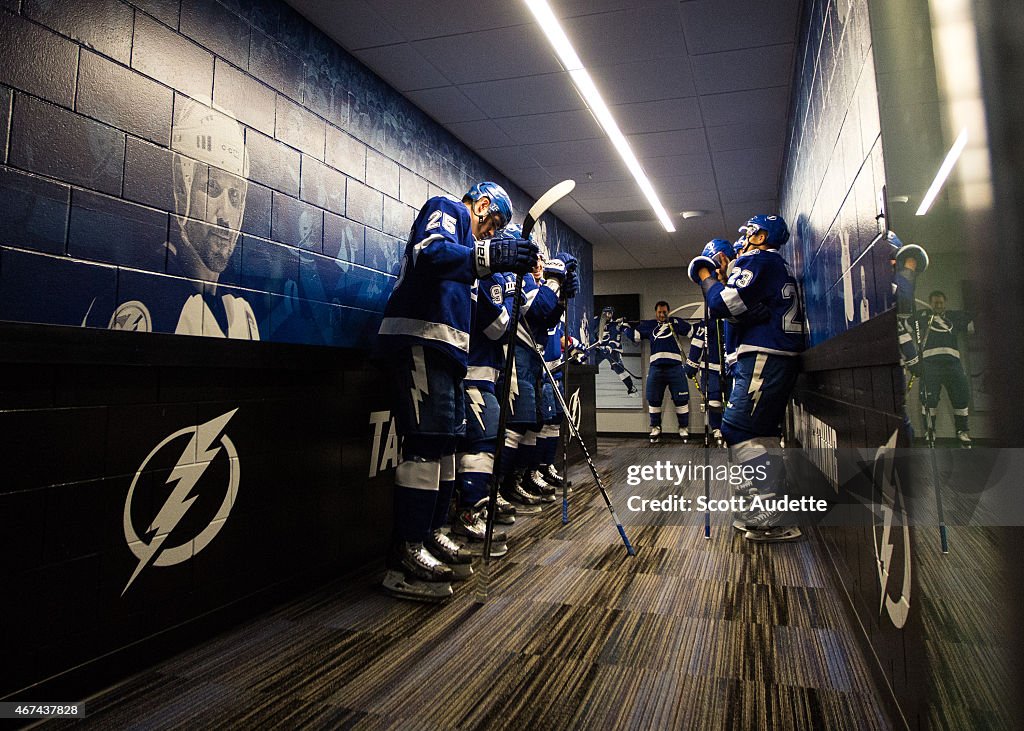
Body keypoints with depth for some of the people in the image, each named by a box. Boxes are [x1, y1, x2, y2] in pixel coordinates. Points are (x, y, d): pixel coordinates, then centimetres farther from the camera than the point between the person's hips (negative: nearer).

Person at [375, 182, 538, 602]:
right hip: (419, 338, -11)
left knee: (445, 440, 11)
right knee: (426, 441, -16)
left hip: (443, 346, 11)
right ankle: (406, 557, -14)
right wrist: (489, 255, -30)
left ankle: (431, 534, 20)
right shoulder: (447, 209, 3)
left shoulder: (462, 235, 30)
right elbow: (428, 253, -20)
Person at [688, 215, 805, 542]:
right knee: (761, 433, 13)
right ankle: (769, 512, 18)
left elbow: (722, 305, -16)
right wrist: (723, 274, 18)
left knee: (738, 430, -12)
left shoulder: (758, 260, -5)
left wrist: (706, 276, 1)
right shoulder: (779, 266, 26)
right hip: (779, 358, 11)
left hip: (763, 357, -11)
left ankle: (772, 520, -13)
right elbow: (745, 307, 23)